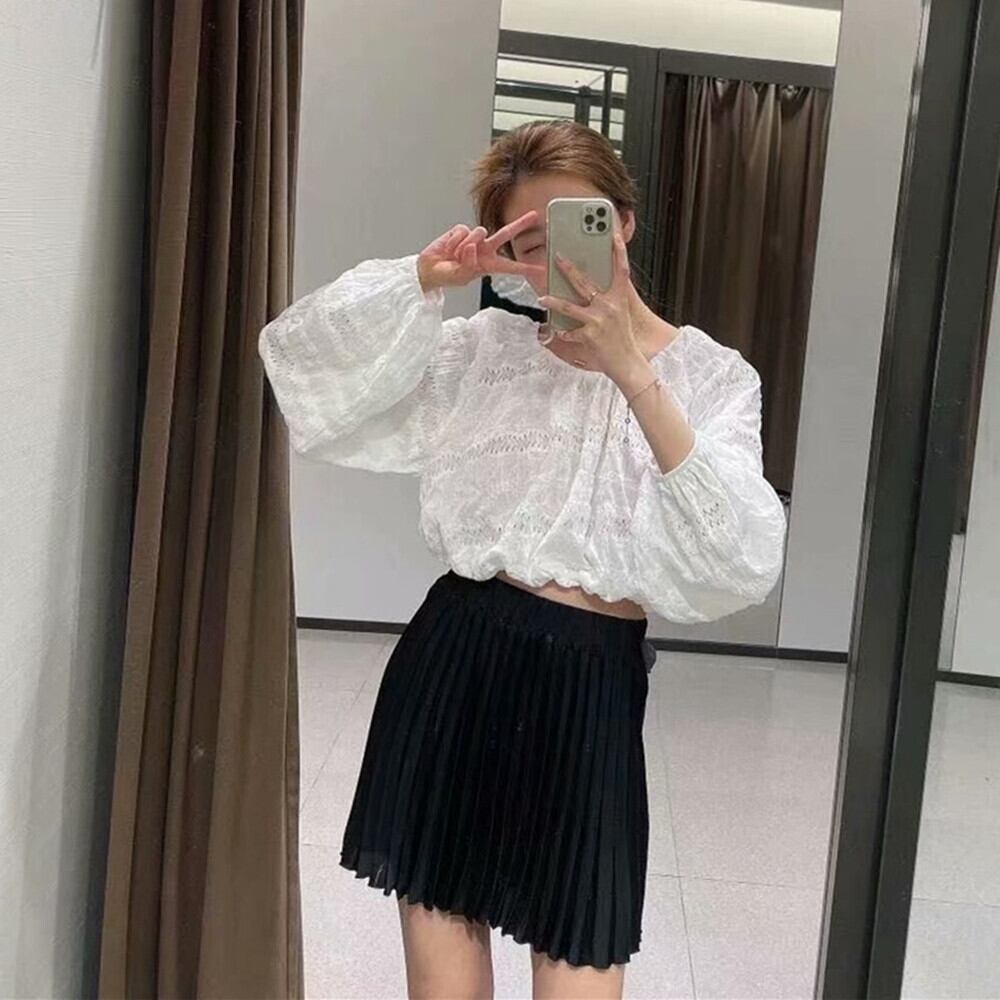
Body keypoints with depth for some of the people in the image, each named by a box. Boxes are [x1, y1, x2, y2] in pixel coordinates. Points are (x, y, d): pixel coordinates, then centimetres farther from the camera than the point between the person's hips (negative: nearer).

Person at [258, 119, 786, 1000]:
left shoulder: (710, 376, 0)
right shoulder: (487, 349, 6)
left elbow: (742, 563, -17)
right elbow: (299, 352, 3)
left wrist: (635, 375, -24)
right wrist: (425, 278, -10)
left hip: (588, 691, -2)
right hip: (452, 663, 2)